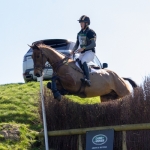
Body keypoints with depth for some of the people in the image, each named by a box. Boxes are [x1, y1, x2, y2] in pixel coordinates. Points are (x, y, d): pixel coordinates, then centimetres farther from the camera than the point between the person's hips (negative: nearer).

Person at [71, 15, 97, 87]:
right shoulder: (79, 33, 16)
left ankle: (88, 79, -48)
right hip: (82, 53, 9)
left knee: (83, 61, -33)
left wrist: (83, 48, -26)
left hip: (90, 52, -9)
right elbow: (77, 44, 21)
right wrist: (73, 51, 1)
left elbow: (93, 44, -17)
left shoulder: (90, 32, -8)